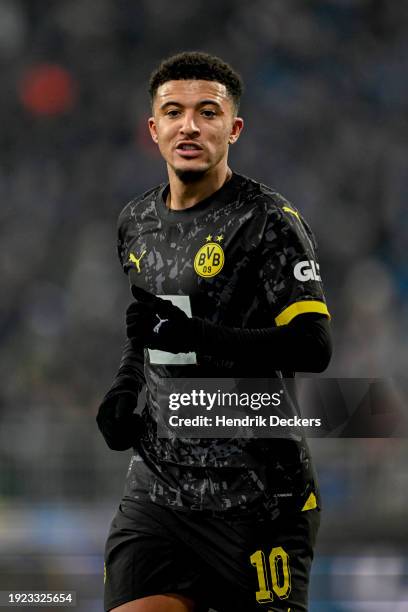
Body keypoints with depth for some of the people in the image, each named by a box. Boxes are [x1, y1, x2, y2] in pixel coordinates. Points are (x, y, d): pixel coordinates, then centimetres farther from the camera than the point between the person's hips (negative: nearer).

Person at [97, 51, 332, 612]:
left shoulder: (268, 219, -8)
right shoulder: (137, 221, 14)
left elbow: (313, 348, -16)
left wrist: (193, 334, -25)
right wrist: (126, 389, 11)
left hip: (255, 497, -5)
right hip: (155, 489, 5)